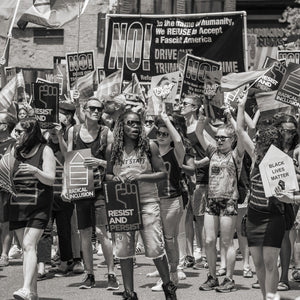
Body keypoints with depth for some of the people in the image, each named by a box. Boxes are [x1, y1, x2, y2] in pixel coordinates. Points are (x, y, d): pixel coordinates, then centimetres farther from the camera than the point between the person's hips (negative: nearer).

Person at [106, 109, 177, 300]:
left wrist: (140, 177, -15)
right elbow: (108, 175, 16)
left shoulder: (149, 146, -3)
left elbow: (163, 173, -3)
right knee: (124, 249, 3)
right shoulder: (113, 150, 4)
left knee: (155, 248, -5)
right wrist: (114, 179, -7)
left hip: (147, 201, -2)